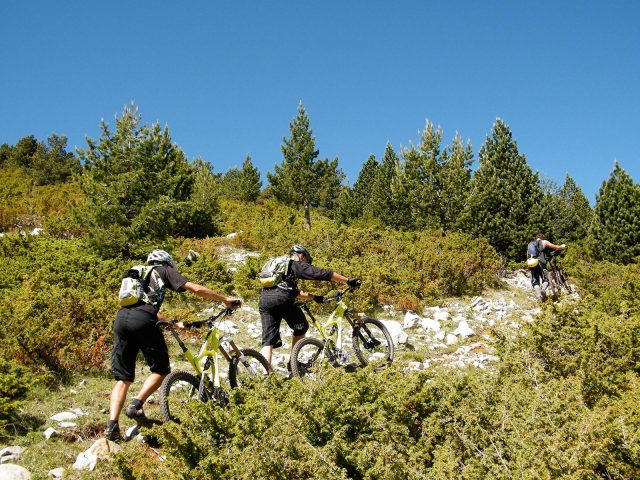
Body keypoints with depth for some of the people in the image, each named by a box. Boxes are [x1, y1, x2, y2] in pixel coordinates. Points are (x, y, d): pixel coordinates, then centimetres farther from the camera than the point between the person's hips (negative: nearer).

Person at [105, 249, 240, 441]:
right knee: (160, 369, 11)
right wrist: (225, 299, 17)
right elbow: (196, 289, 10)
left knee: (123, 378, 8)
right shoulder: (164, 271, 19)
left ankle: (112, 425, -6)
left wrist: (175, 324, 47)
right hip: (143, 321, -6)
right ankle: (136, 405, -7)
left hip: (121, 318, 6)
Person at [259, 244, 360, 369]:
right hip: (281, 299, -6)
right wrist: (349, 281, 12)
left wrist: (313, 297, 43)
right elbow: (324, 274, 7)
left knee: (268, 341, 5)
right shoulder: (298, 265, 12)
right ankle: (293, 362, 16)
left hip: (264, 301, 7)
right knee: (301, 327, 16)